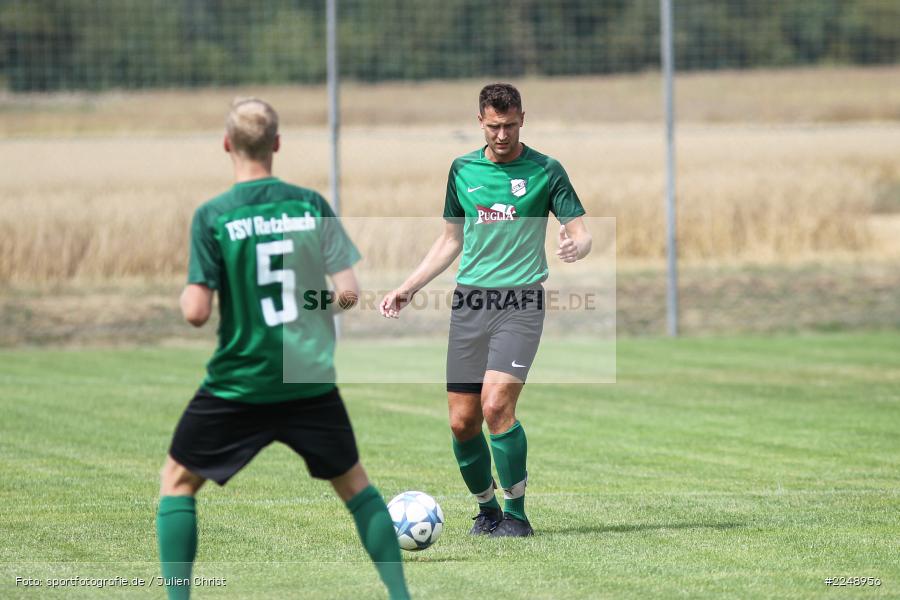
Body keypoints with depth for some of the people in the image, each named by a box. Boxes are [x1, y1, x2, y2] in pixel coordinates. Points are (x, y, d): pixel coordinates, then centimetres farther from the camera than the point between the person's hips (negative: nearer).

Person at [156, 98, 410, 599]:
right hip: (312, 381, 3)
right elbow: (348, 292, -4)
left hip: (239, 386, -3)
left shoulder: (212, 217, -10)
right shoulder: (312, 205, -1)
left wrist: (187, 293, 9)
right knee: (353, 482, 20)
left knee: (178, 481, 14)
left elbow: (196, 312, -13)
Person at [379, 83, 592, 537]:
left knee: (496, 406, -19)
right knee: (462, 422, 0)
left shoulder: (545, 171, 1)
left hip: (521, 301, -4)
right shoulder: (462, 170, 12)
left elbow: (581, 234, 1)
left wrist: (575, 247, -23)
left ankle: (516, 513, -6)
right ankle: (486, 508, 21)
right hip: (470, 300, 4)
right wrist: (407, 288, 17)